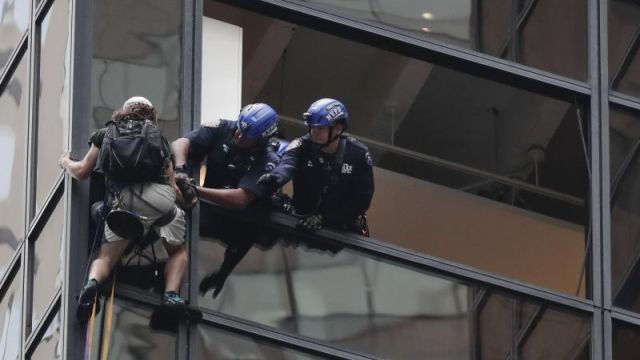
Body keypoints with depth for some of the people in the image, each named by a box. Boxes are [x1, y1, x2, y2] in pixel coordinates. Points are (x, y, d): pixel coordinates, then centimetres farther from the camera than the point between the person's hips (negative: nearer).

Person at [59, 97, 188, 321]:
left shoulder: (106, 134, 27)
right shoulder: (158, 136, 30)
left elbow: (82, 172, 31)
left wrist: (66, 163, 52)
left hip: (123, 200, 0)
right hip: (160, 196, 0)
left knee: (106, 258, 11)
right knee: (178, 252, 22)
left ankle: (92, 282, -23)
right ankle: (171, 294, -6)